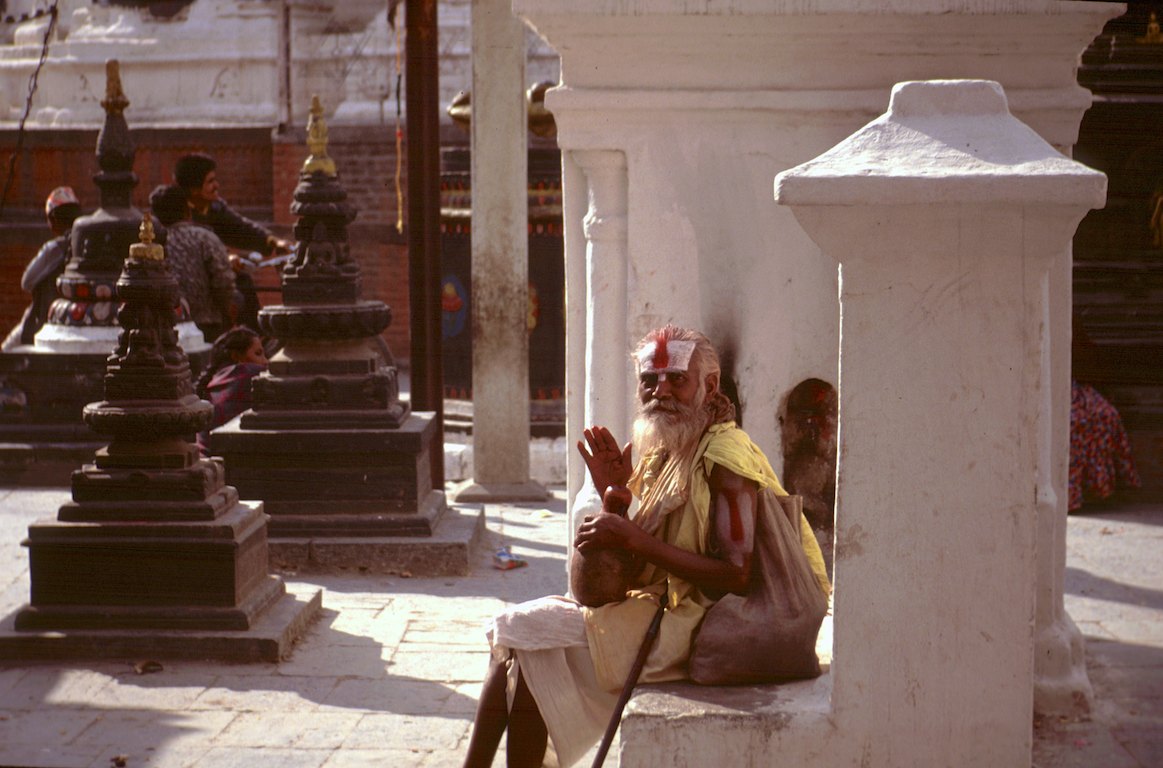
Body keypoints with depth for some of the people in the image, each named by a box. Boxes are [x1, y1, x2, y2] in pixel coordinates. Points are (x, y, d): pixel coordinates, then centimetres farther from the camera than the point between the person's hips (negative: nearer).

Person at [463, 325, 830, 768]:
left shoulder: (725, 455, -15)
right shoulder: (662, 455, 13)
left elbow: (738, 577, -25)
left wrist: (632, 539, -25)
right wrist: (612, 496, -4)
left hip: (696, 628, -9)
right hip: (657, 611, 10)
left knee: (528, 642, -10)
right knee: (514, 637, 4)